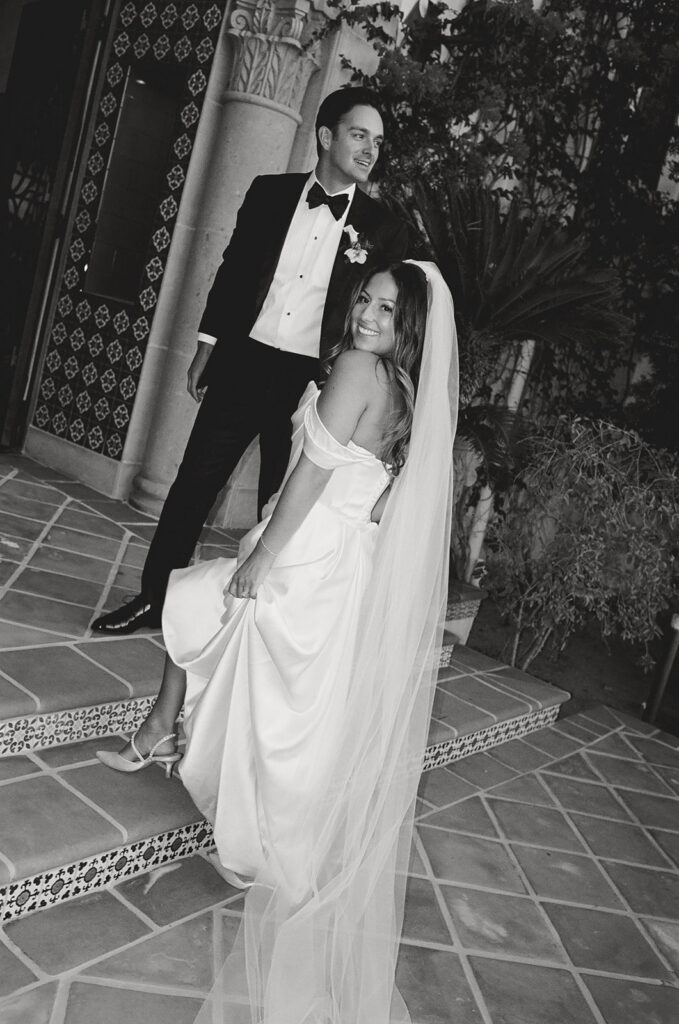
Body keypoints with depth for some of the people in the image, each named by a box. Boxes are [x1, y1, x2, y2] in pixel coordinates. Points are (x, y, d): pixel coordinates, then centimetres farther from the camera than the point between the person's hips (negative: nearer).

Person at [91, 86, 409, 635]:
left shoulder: (384, 228, 1)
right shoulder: (270, 192, 6)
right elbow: (232, 271, 10)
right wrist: (207, 347, 9)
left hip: (312, 382, -1)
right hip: (242, 363, 2)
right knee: (194, 482, 5)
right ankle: (154, 597, 19)